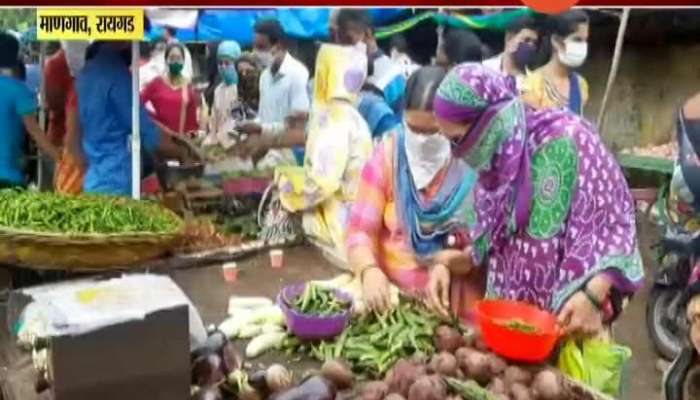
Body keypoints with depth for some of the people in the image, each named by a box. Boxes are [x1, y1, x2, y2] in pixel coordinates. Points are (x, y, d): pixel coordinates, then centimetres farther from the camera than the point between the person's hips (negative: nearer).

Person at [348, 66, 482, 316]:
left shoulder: (474, 163, -6)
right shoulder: (388, 155, -1)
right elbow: (360, 229, -4)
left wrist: (448, 264, -21)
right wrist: (370, 271, -22)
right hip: (392, 292, 2)